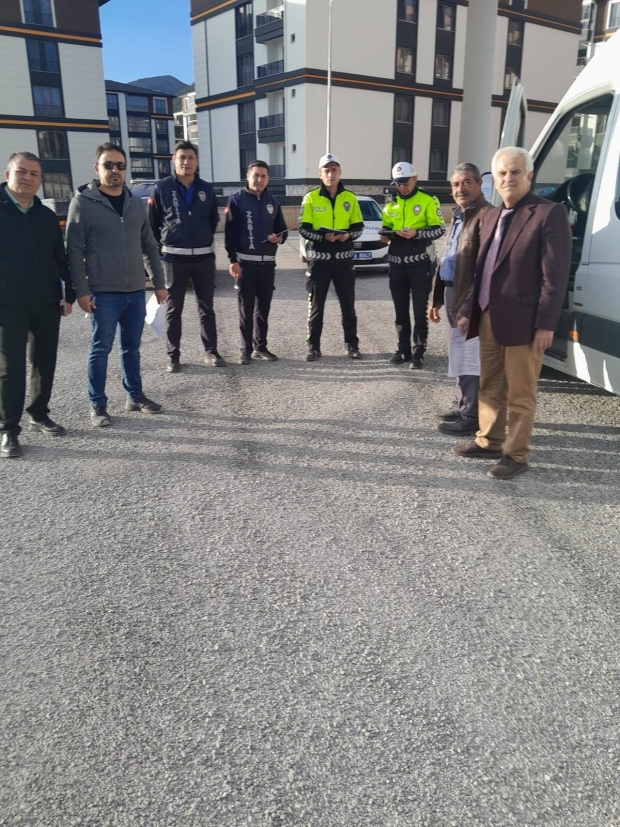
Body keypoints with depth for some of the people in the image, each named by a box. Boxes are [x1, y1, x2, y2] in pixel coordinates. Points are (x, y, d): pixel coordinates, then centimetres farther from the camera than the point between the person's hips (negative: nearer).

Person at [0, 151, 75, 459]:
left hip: (47, 304, 4)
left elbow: (61, 259, 13)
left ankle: (39, 415, 29)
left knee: (45, 364, 12)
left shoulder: (47, 216, 10)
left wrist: (68, 294, 6)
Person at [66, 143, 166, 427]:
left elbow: (149, 246, 14)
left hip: (135, 291, 5)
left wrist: (158, 282, 10)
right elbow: (75, 251, -8)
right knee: (100, 349, 2)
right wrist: (81, 290, -13)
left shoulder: (136, 203, 9)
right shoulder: (83, 203, -5)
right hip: (103, 293, -4)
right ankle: (97, 405, 12)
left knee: (131, 347, 14)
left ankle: (135, 396, 27)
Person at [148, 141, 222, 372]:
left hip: (204, 257, 3)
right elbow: (152, 222, 1)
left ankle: (211, 352, 18)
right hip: (175, 258, -3)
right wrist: (164, 244, 4)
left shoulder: (206, 189, 5)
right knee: (173, 309, 3)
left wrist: (203, 240, 13)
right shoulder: (161, 188, -4)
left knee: (206, 307, 9)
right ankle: (173, 356, 10)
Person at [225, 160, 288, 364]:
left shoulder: (272, 202, 12)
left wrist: (279, 238, -7)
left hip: (267, 262, 4)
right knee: (246, 309, 0)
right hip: (245, 261, -4)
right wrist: (233, 260, -14)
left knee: (263, 308, 8)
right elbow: (230, 232, -6)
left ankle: (260, 347, 17)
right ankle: (246, 349, 6)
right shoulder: (237, 200, -1)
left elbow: (282, 229, 17)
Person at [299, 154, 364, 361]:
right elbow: (303, 229, -4)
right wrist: (323, 236, -21)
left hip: (343, 259, 2)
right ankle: (313, 347, 11)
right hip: (318, 259, -2)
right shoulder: (311, 198, -1)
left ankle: (352, 345, 18)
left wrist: (349, 235, -13)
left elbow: (358, 226, 9)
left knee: (348, 305, 7)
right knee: (316, 306, 3)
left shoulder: (350, 198, 6)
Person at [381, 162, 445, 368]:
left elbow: (439, 229, -6)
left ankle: (418, 352, 5)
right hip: (396, 264, 5)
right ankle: (403, 349, 20)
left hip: (419, 263, -5)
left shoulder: (428, 201, -3)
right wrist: (385, 236, -1)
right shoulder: (391, 205, 13)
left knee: (420, 311, -2)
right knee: (400, 310, 11)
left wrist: (416, 233, -21)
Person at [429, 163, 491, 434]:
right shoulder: (458, 216, 18)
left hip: (469, 299, -10)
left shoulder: (486, 215, -13)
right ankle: (461, 406, 29)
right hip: (451, 293, 10)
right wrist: (437, 298, 19)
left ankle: (471, 416, 5)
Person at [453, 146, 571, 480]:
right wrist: (468, 310, 10)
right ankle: (489, 441, 33)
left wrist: (546, 324, -18)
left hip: (522, 321, -7)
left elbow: (555, 275, -13)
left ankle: (516, 455, 16)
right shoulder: (490, 216, 14)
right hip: (488, 318, 7)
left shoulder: (549, 213, -9)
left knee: (520, 394, 4)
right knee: (489, 387, 17)